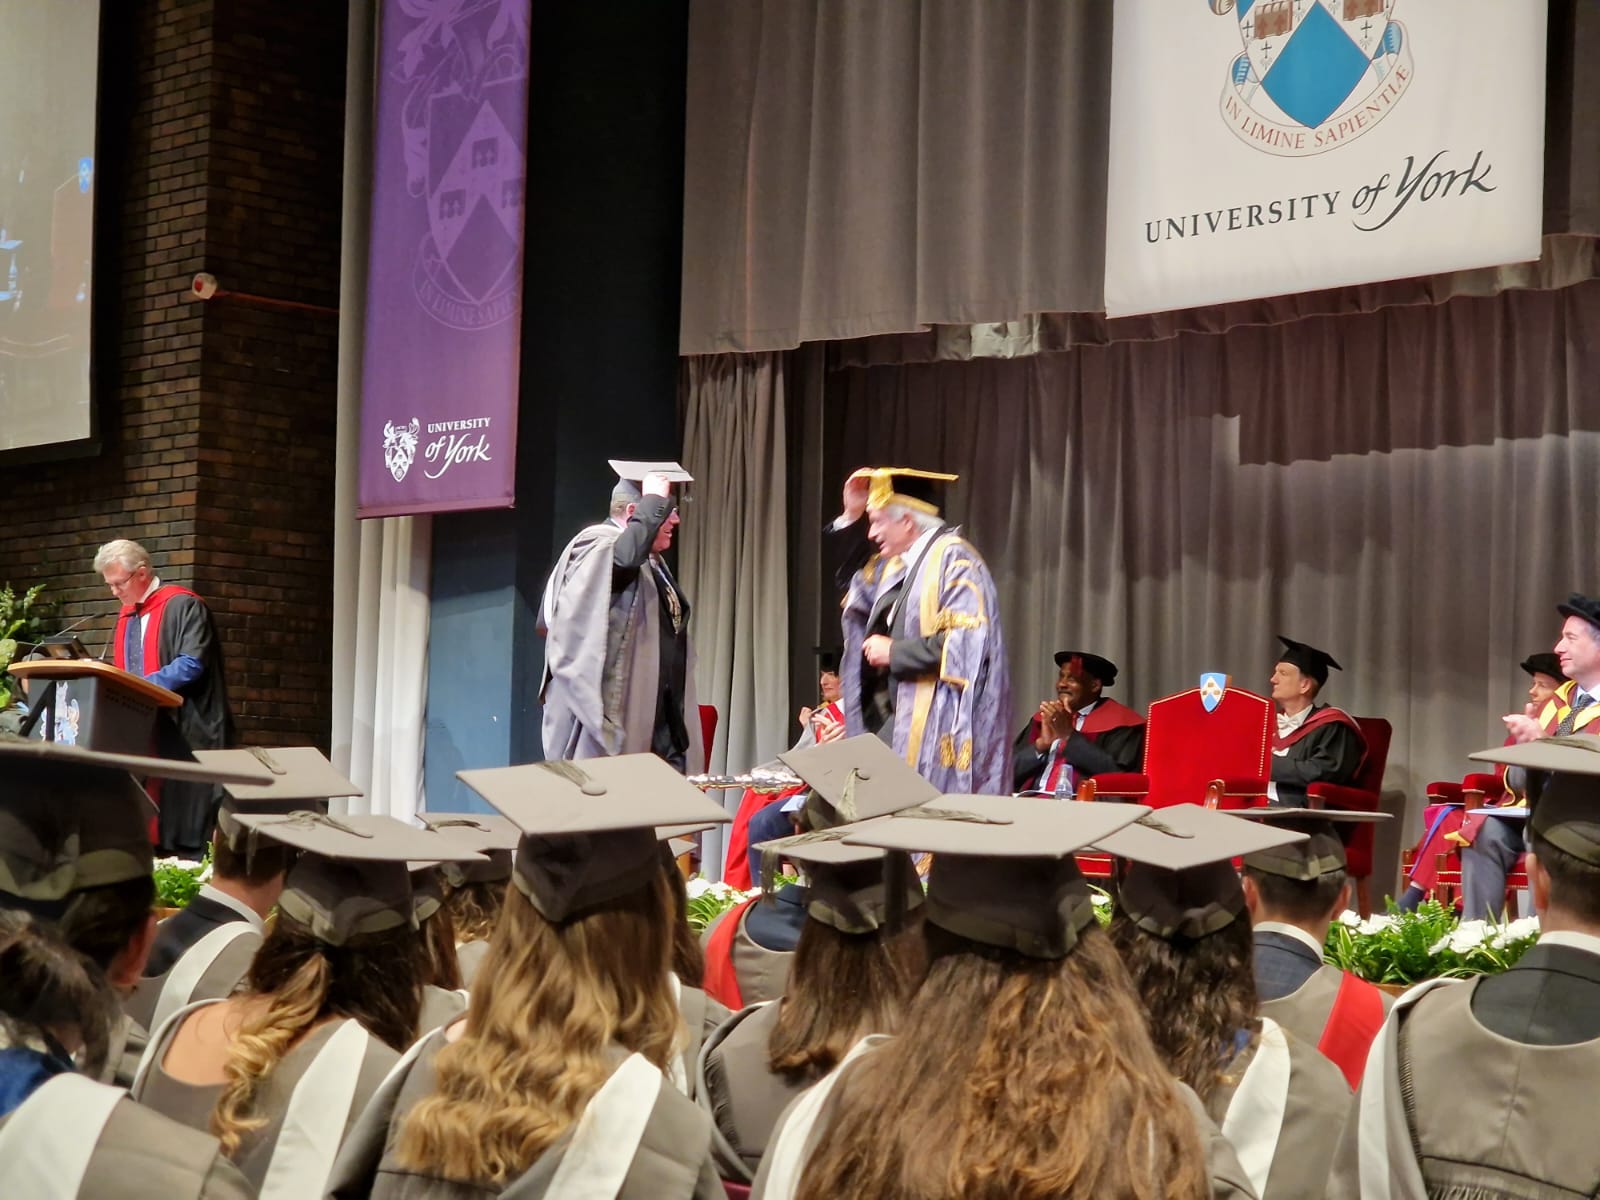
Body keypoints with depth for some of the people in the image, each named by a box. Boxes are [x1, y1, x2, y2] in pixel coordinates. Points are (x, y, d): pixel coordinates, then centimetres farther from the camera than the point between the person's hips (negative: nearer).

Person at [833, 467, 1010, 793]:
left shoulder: (953, 560, -10)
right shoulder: (895, 563, 16)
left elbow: (966, 643, -19)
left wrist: (894, 652, -10)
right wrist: (851, 517, 18)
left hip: (927, 727, -8)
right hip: (886, 718, 8)